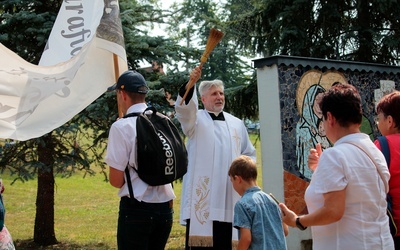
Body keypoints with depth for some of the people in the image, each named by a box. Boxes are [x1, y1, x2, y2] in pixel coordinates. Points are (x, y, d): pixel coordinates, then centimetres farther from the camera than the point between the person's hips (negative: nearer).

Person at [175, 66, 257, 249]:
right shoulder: (196, 119, 3)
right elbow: (183, 107, -21)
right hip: (202, 194, -4)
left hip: (230, 195, 4)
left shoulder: (237, 123, 15)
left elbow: (250, 153, 24)